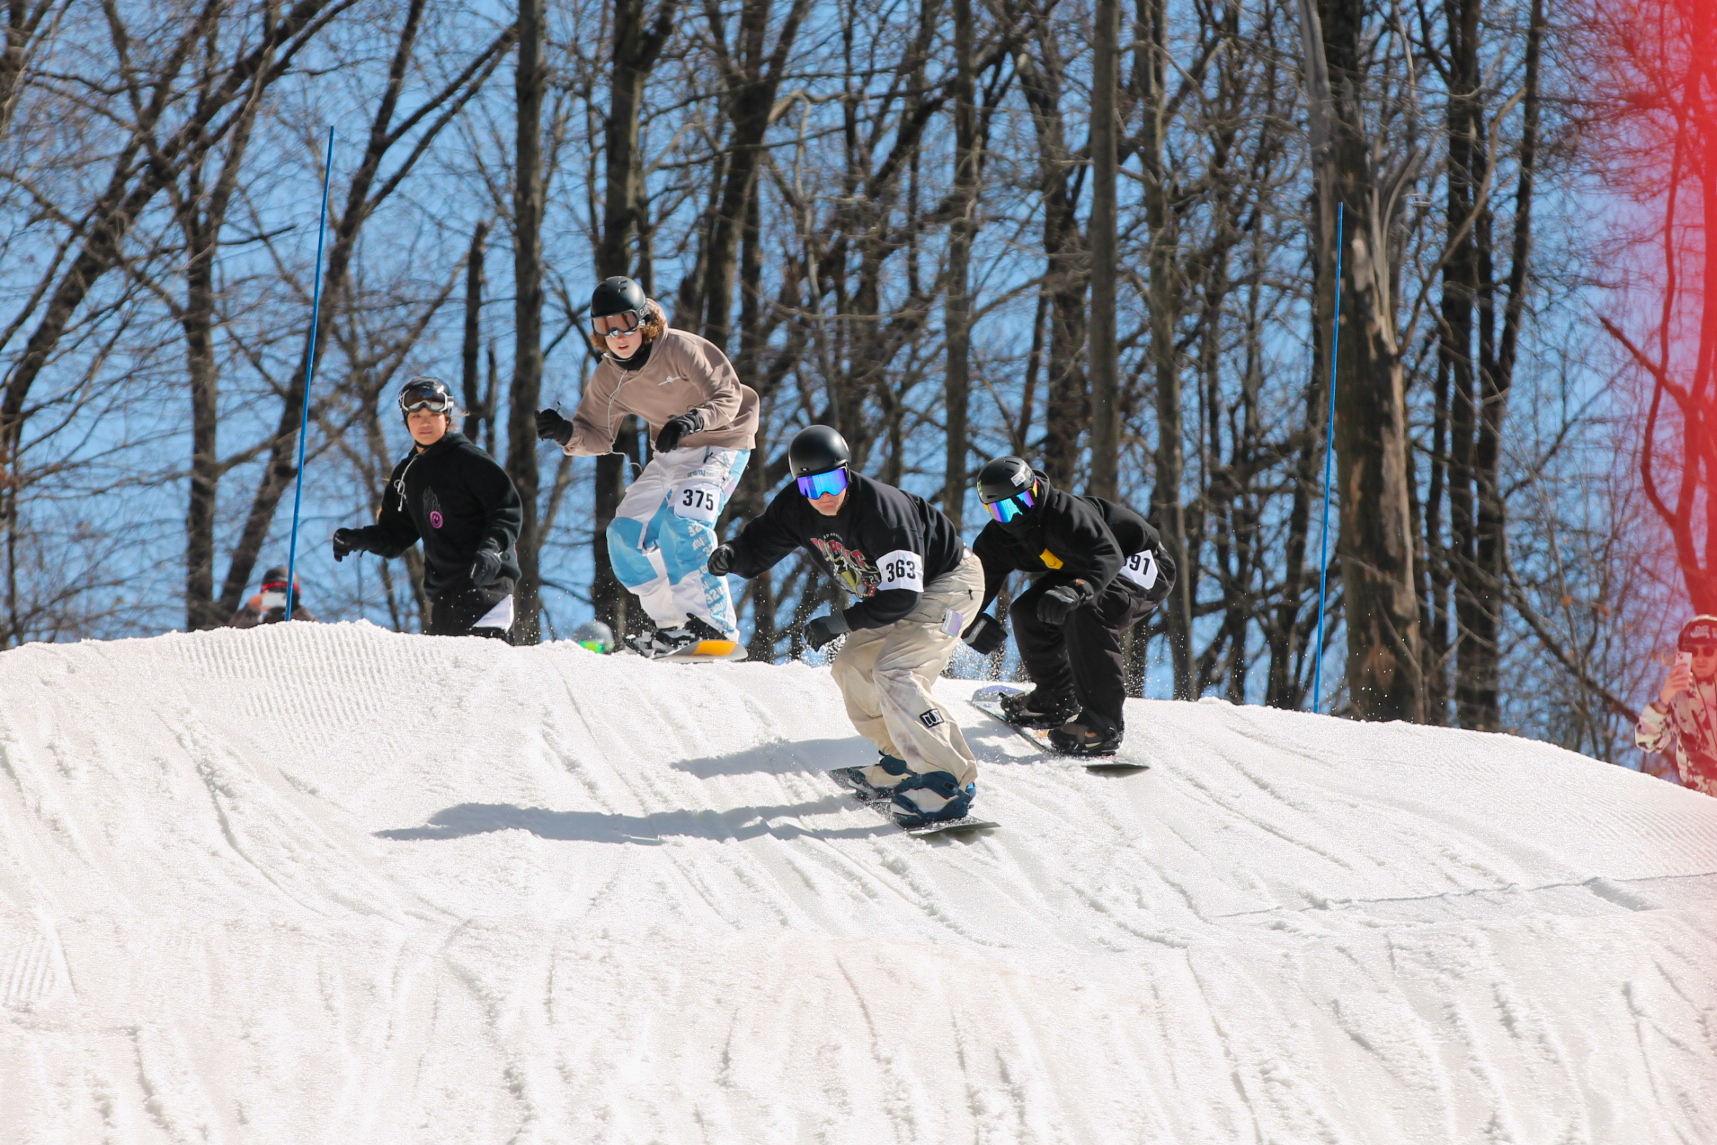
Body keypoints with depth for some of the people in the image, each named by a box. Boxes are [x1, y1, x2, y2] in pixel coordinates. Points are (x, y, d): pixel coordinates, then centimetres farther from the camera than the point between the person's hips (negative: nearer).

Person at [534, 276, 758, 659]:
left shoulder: (680, 348, -21)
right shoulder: (608, 378, -2)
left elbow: (727, 395, -22)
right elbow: (597, 436, 0)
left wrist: (694, 420, -41)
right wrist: (567, 433, -22)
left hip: (721, 442, -8)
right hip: (672, 453, 8)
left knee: (683, 522, -29)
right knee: (627, 535, -3)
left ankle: (714, 627, -28)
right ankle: (674, 624, 6)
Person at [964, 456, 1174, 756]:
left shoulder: (1069, 514, -33)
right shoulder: (997, 538, -8)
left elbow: (1108, 557, -46)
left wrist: (1076, 591, -64)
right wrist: (973, 622, -28)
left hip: (1142, 567, -9)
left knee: (1085, 613, -33)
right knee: (1028, 611, -5)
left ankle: (1103, 723, -32)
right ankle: (1057, 699, 15)